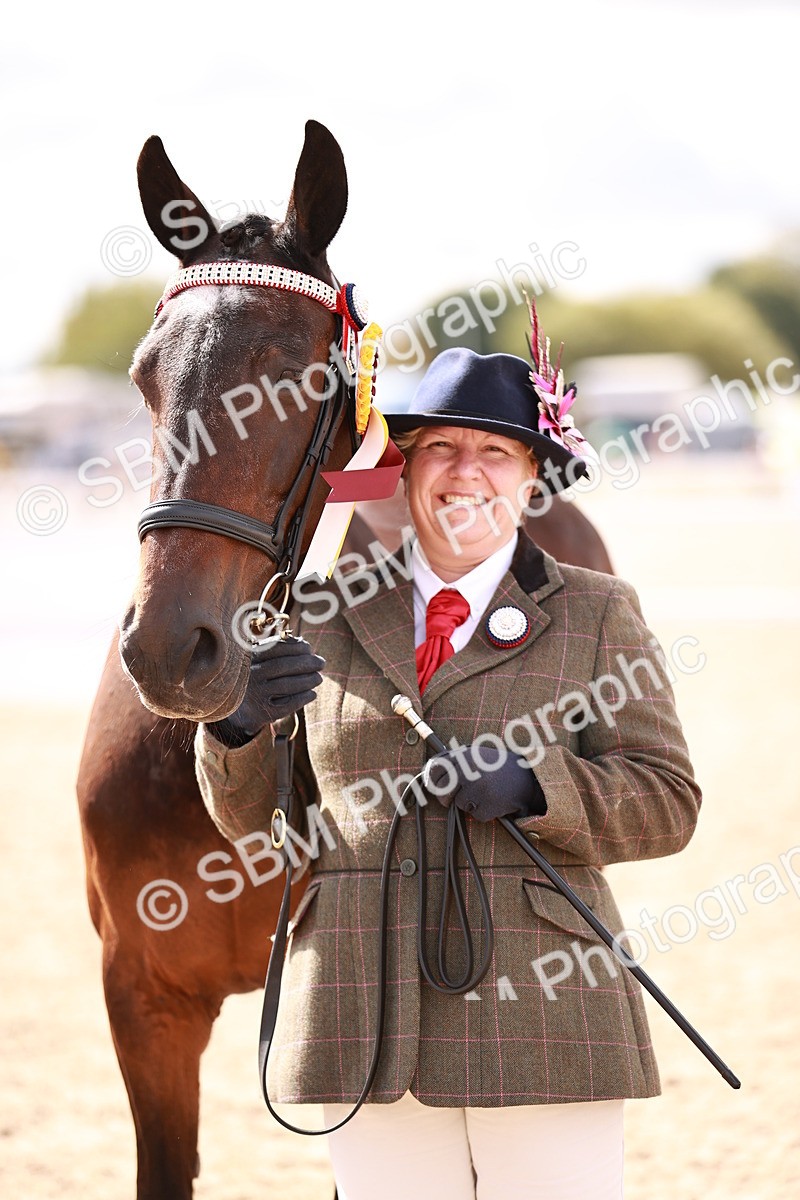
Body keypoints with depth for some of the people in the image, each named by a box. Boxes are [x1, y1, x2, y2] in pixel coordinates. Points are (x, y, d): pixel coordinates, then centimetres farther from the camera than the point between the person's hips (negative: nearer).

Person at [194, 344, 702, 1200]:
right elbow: (251, 815, 12)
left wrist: (534, 784, -18)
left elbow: (668, 805, 0)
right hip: (367, 1016, 2)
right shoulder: (328, 619, 11)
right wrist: (237, 721, -10)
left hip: (539, 1007, -2)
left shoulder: (597, 614, 7)